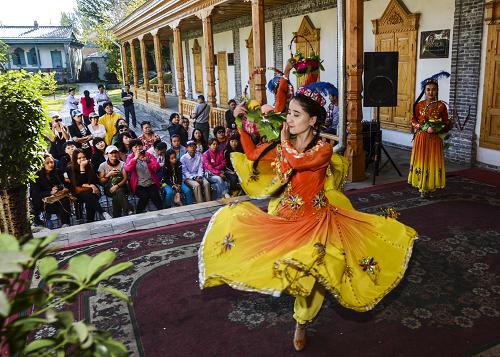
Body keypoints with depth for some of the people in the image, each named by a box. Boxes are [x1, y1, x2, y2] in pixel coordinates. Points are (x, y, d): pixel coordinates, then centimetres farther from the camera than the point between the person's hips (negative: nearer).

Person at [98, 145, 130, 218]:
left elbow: (125, 178, -3)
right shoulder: (103, 165, 6)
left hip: (121, 187, 1)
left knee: (119, 191, -36)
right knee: (118, 193, -35)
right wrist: (109, 175, -12)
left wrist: (117, 186, -19)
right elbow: (101, 182, 4)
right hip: (109, 189, 0)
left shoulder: (122, 164, 7)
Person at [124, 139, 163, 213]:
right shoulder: (130, 157, 7)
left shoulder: (148, 155, 10)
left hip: (152, 183, 1)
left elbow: (157, 167, -2)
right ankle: (139, 214, -9)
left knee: (154, 195, -26)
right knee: (145, 196, -28)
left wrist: (148, 161, -19)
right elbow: (127, 169, -13)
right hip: (139, 185, -1)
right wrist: (135, 158, -22)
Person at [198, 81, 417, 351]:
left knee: (309, 268, -12)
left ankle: (301, 322, 16)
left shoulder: (323, 149, -15)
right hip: (284, 216, 6)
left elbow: (298, 162, -34)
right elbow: (252, 153, 13)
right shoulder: (283, 145, 1)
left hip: (315, 220, -5)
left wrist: (284, 139, -17)